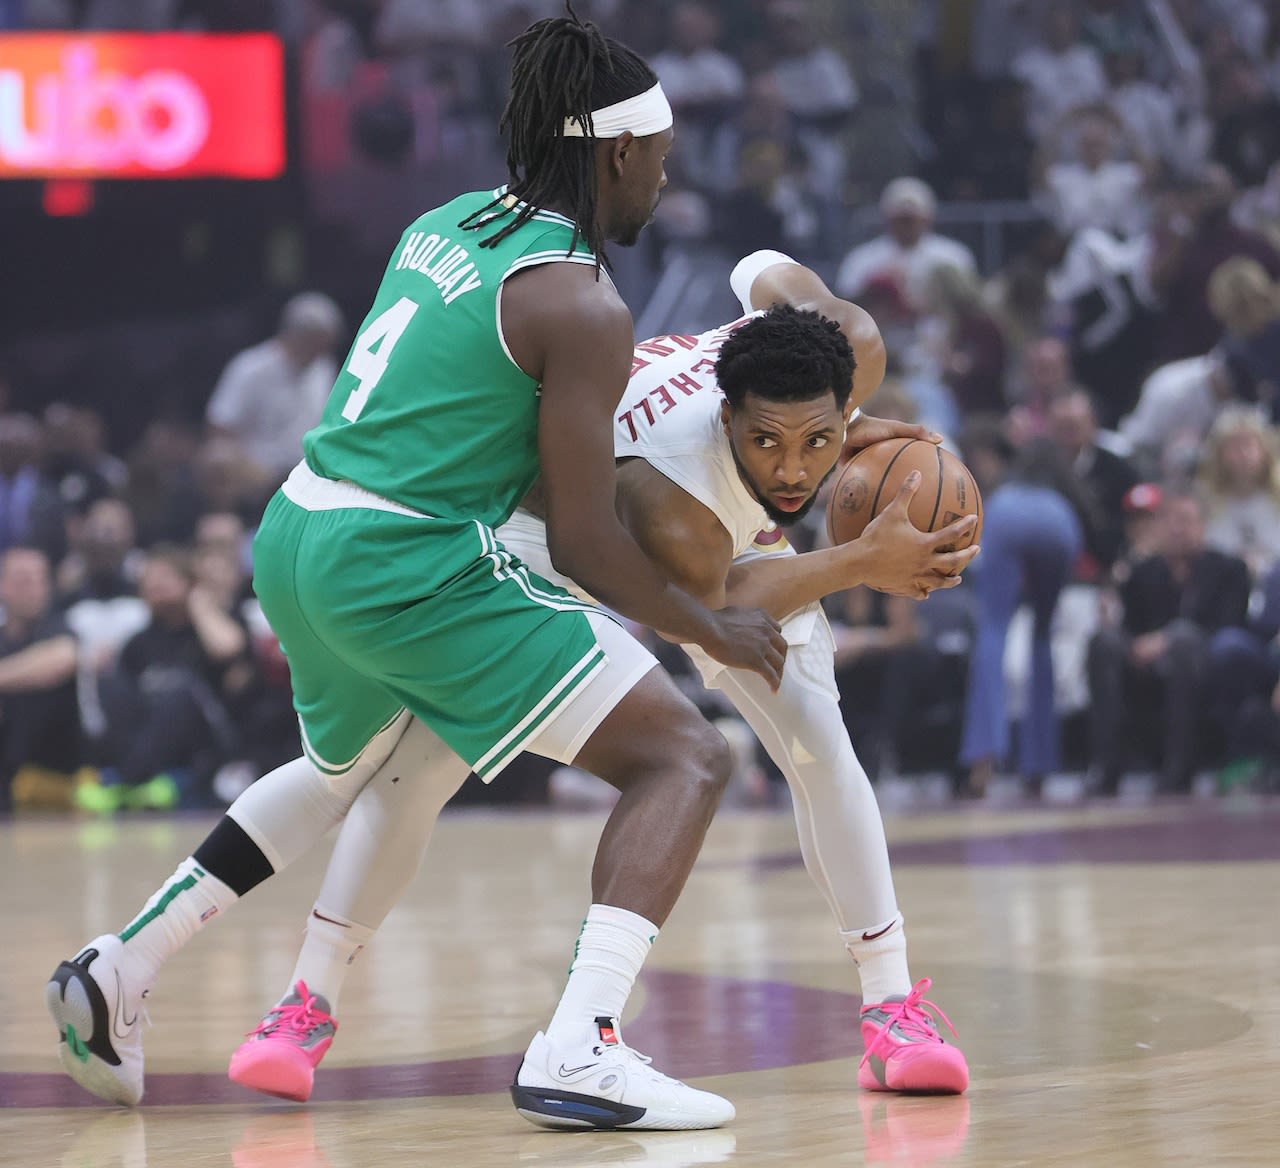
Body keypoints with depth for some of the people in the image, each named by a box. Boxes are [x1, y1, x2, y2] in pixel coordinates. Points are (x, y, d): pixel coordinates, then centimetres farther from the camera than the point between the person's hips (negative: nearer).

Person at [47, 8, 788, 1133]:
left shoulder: (448, 224, 12)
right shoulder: (582, 305, -11)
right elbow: (583, 545, -11)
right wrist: (714, 631, 4)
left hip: (297, 533, 9)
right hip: (407, 565, -9)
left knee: (349, 768, 38)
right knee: (685, 756, -5)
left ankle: (120, 970, 36)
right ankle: (580, 1049, -20)